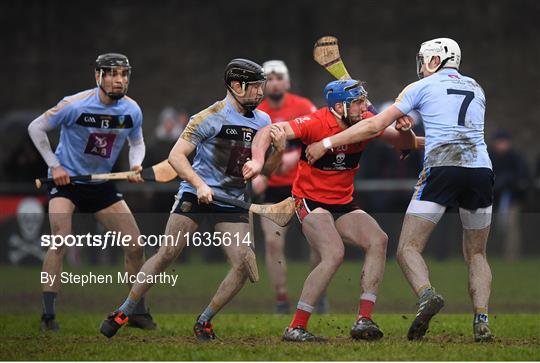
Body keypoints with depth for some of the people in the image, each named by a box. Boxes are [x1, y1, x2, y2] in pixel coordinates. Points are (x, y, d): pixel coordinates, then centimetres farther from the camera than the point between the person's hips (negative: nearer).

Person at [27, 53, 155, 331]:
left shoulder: (132, 110, -7)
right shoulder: (75, 105, -21)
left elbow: (137, 142, 13)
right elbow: (36, 128, -8)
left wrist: (135, 165, -8)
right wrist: (54, 165, -12)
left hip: (101, 183, 5)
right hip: (66, 180, -5)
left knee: (135, 246, 0)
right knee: (60, 242, -23)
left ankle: (137, 311, 17)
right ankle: (48, 316, -18)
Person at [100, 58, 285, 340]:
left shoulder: (262, 121, 8)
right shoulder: (210, 118, -9)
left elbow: (265, 169, 15)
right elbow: (176, 156, -12)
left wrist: (279, 151, -6)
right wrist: (199, 184, -24)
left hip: (232, 203, 5)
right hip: (195, 196, -5)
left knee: (245, 263, -11)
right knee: (167, 254, -11)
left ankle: (204, 321, 4)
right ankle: (124, 313, 2)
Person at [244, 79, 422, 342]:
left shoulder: (367, 123, -4)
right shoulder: (316, 123, -20)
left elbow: (405, 143, 4)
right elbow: (267, 132, -26)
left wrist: (405, 131, -21)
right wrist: (258, 161, -45)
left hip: (344, 204, 6)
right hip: (310, 201, -6)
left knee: (378, 241, -16)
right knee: (334, 254, -27)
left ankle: (363, 320, -15)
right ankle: (296, 328, -21)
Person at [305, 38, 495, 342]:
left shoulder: (423, 87, 10)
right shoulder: (477, 89, 23)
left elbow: (375, 126, 8)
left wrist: (327, 144, 14)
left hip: (442, 169, -4)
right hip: (482, 170, 4)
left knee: (409, 249, -1)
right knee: (476, 254, 18)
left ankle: (427, 294, -31)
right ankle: (482, 322, -1)